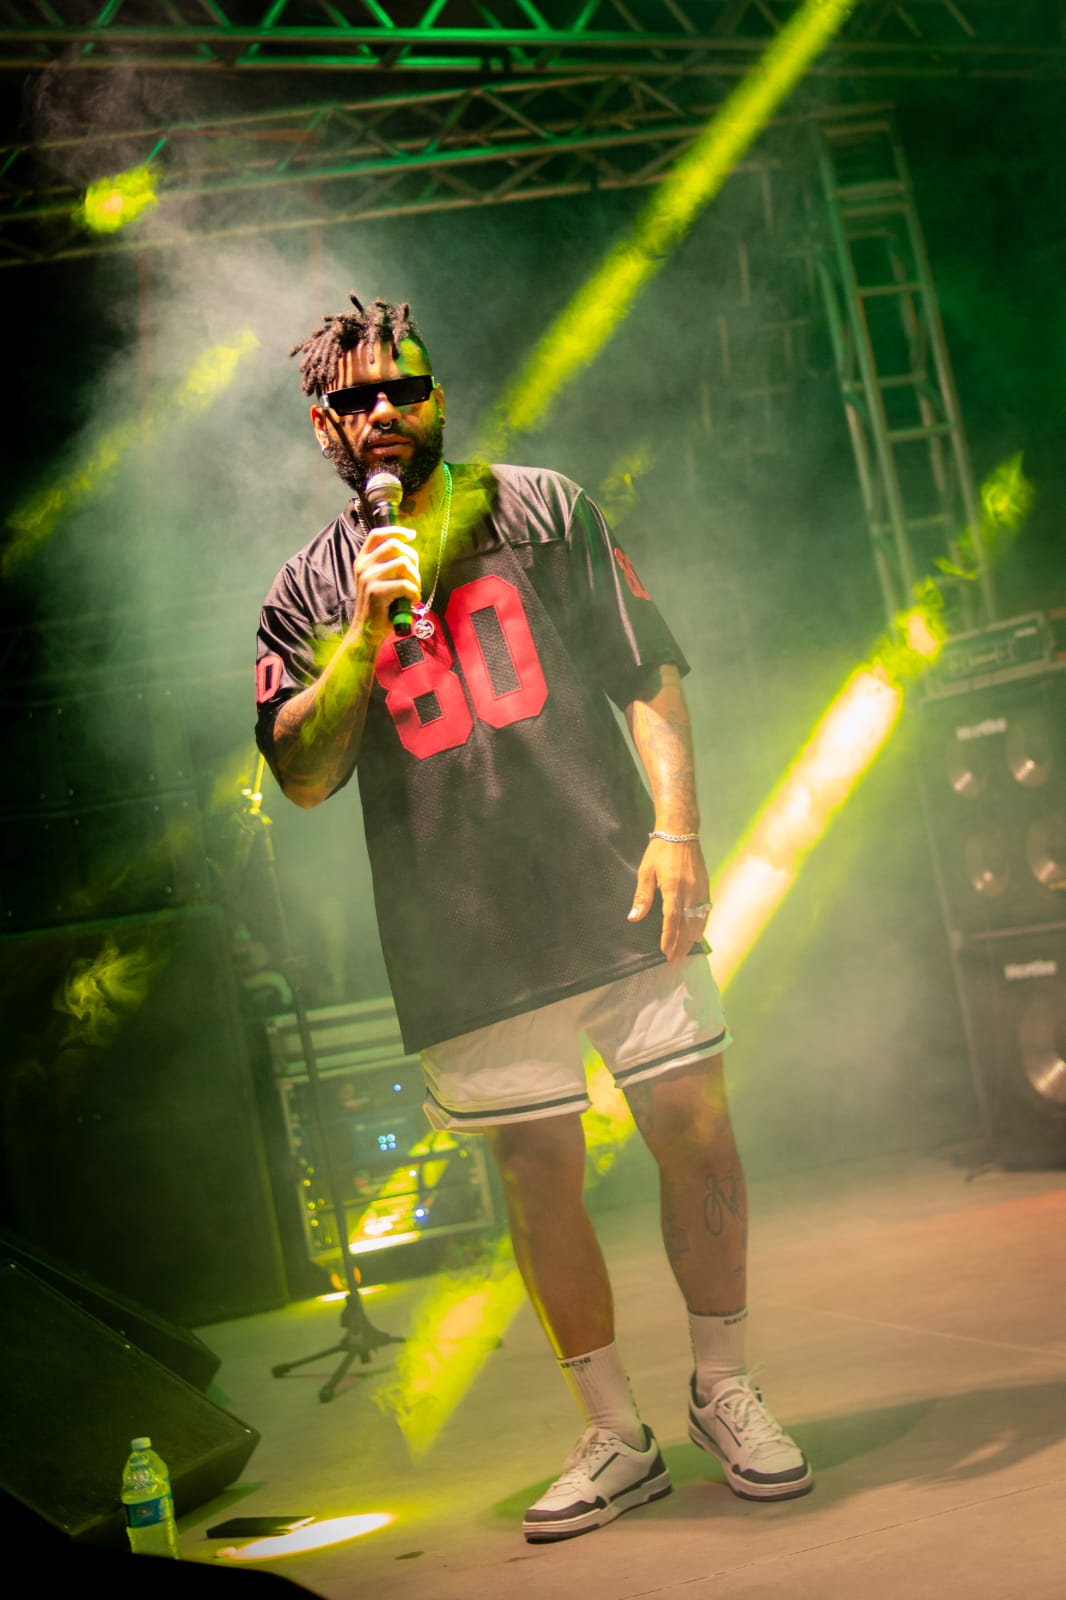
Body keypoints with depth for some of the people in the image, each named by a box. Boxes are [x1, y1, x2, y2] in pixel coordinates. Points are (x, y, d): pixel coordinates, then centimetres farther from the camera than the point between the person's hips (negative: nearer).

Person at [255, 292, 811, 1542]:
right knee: (540, 1181, 3)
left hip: (618, 896, 0)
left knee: (695, 1132, 0)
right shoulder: (309, 593, 11)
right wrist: (364, 632, -11)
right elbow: (303, 775, 2)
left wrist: (676, 827, -8)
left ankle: (724, 1391, 20)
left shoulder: (539, 510, 9)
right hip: (467, 941, 0)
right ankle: (615, 1439, 19)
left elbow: (647, 673, 5)